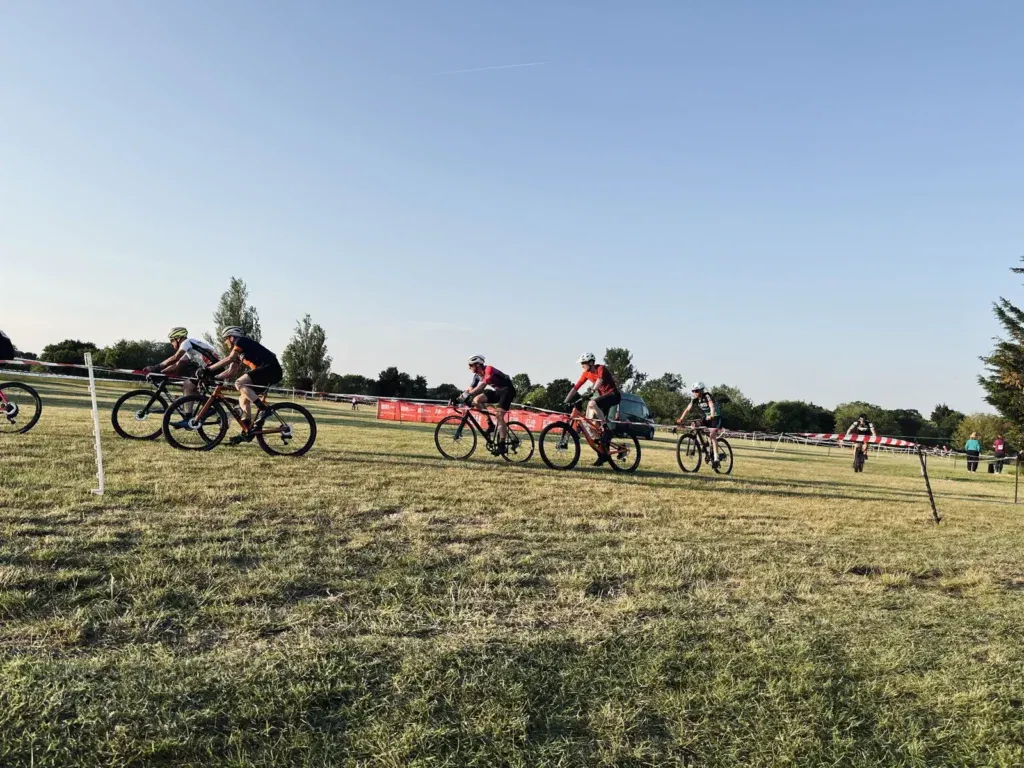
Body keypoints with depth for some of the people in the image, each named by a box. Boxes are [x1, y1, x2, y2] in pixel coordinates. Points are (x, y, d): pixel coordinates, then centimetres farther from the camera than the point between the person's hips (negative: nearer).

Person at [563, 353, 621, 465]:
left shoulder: (601, 368, -16)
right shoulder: (586, 374, 3)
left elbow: (599, 380, -37)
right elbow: (575, 388, 2)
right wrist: (565, 402, -6)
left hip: (613, 395, -8)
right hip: (603, 396, 8)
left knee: (592, 404, -34)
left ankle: (607, 430, -24)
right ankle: (603, 455, 7)